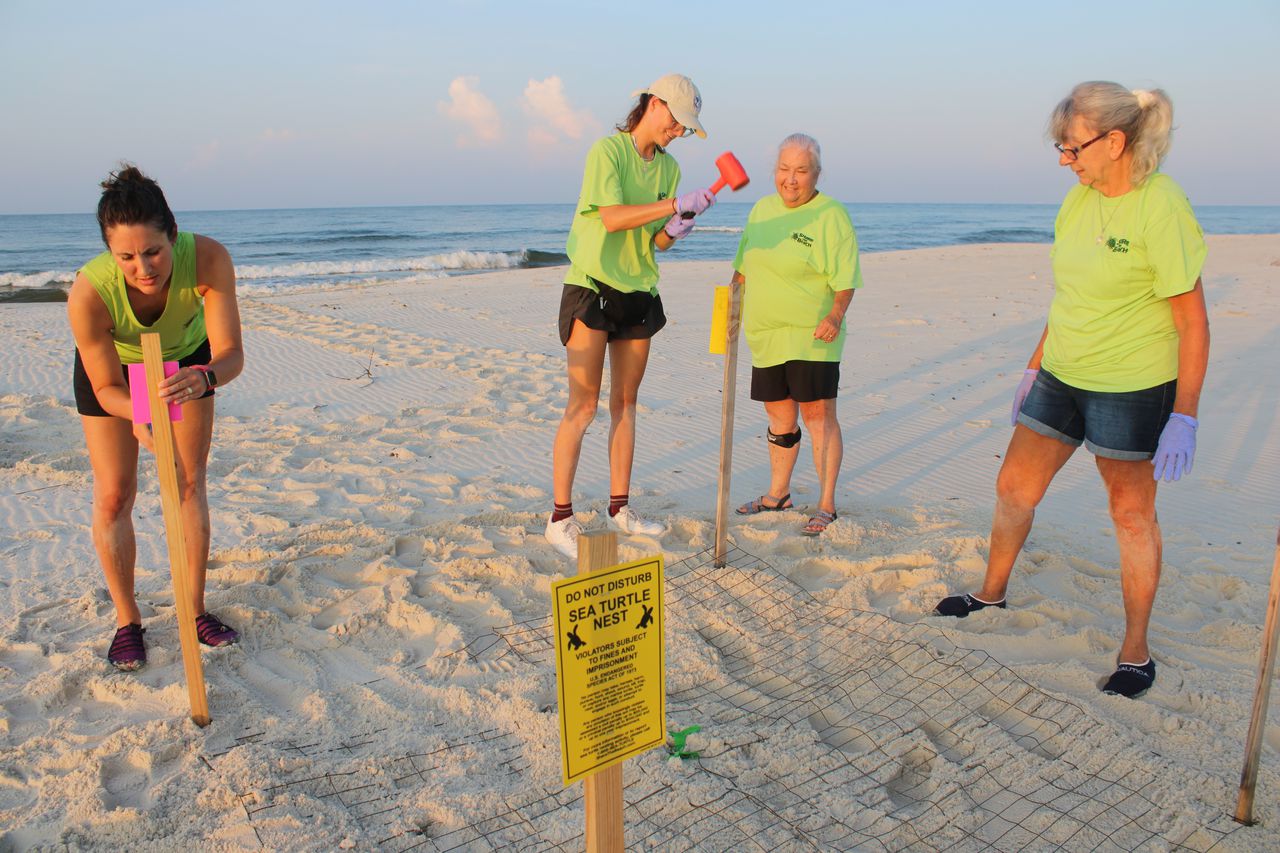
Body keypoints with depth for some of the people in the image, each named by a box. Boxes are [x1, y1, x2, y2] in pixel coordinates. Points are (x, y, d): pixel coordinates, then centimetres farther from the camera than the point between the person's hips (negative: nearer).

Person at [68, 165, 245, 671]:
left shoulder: (208, 258, -39)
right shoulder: (88, 293, -39)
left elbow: (231, 353, -37)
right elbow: (106, 387, -27)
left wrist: (204, 377, -59)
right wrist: (139, 414, -47)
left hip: (187, 358, 1)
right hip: (111, 368, -1)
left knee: (190, 483, 4)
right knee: (113, 495, -2)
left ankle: (195, 610, 18)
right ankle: (127, 620, 16)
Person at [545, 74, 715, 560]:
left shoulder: (668, 167, 13)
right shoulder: (607, 150, -8)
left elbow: (657, 242, 9)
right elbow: (612, 216, -22)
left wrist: (674, 231, -13)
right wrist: (676, 204, -26)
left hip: (639, 291, 7)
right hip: (591, 286, -7)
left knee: (625, 403, 10)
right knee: (583, 404, -9)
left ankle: (620, 507, 20)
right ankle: (560, 518, -3)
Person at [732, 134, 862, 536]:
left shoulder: (832, 216, -7)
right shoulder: (762, 209, 12)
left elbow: (845, 279, -12)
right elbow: (744, 268, 22)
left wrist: (836, 315, -27)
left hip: (812, 336, -6)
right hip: (766, 336, 6)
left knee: (818, 416, -4)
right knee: (779, 417, 14)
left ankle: (826, 504, 6)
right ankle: (777, 494, 28)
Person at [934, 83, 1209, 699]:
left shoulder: (1161, 207, -17)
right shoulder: (1080, 197, 5)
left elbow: (1192, 320, -16)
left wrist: (1184, 417, -18)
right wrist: (1035, 366, 17)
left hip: (1132, 387, -7)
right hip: (1061, 376, 7)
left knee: (1132, 513, 5)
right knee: (1014, 487, 12)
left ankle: (1136, 653, 21)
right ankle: (991, 595, 35)